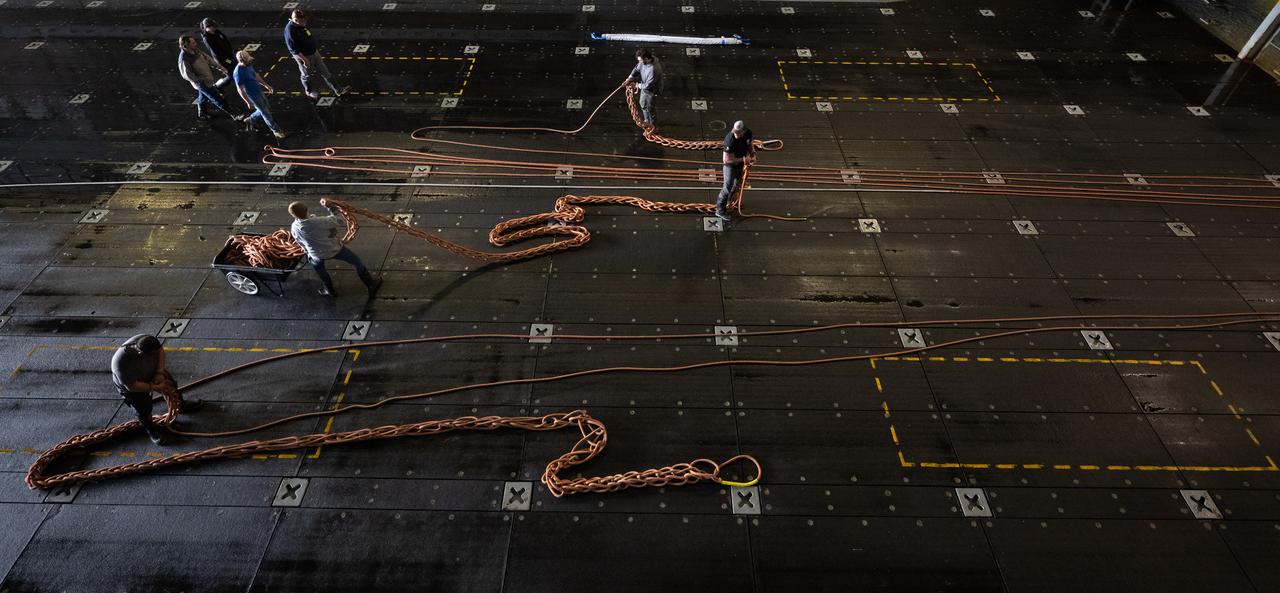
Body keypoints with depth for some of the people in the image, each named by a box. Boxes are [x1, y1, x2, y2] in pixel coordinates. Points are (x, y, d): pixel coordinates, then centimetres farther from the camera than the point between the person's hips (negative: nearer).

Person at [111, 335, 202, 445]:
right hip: (134, 388, -5)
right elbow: (132, 386, -34)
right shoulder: (122, 362, -46)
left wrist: (160, 372, -19)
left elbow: (161, 350, -12)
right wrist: (156, 387, -26)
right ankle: (151, 429, 41)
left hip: (152, 372, 5)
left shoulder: (146, 340, -34)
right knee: (144, 411, 11)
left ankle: (182, 405, 52)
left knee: (171, 386, 22)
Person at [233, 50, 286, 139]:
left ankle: (250, 120, 42)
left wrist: (266, 85, 22)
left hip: (259, 91, 9)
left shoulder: (248, 65, -4)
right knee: (266, 113, 3)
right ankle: (276, 130, 21)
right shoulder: (239, 73, -29)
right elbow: (240, 90, -24)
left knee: (267, 108, 23)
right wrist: (249, 102, -21)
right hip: (253, 96, -9)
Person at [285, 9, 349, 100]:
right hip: (304, 56, -8)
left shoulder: (301, 24, -3)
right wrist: (305, 60, -23)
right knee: (307, 75, 15)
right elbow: (294, 50, -26)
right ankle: (309, 91, 40)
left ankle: (337, 90, 19)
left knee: (324, 72, 12)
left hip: (314, 52, 8)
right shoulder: (290, 31, -28)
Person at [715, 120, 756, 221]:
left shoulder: (748, 133, -16)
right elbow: (726, 160, -33)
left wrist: (753, 155, -9)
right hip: (731, 165, -7)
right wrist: (743, 159, -29)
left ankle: (729, 201, 48)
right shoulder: (730, 140, -37)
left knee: (737, 184, 24)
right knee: (728, 187, -1)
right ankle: (720, 210, 12)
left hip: (741, 163, 7)